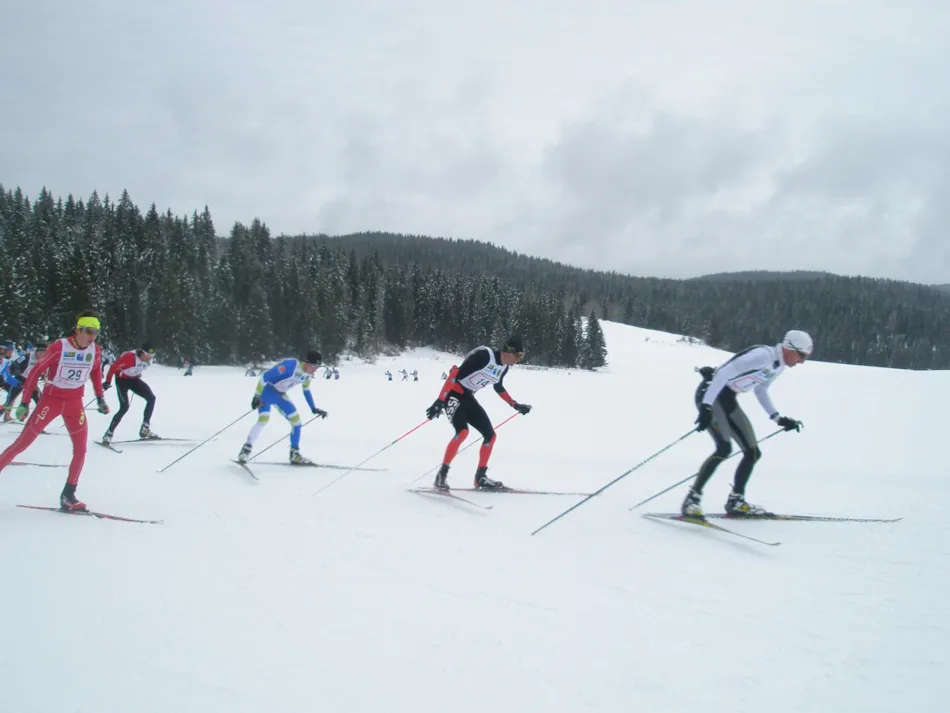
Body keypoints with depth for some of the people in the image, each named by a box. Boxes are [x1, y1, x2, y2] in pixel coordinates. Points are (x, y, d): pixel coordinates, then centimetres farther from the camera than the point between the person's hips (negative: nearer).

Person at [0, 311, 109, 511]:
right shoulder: (59, 347, -19)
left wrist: (100, 398, 14)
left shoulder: (95, 351, -5)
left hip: (75, 403, 4)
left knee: (80, 449, -3)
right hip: (51, 399, -4)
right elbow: (36, 372, -12)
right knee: (22, 443, -2)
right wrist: (25, 402, -12)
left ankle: (68, 495, 6)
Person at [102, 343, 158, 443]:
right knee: (124, 407, -18)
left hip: (134, 379, 7)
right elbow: (114, 366, -22)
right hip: (122, 380, -7)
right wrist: (108, 382, -16)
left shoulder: (148, 360, -12)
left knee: (151, 398, -5)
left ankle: (145, 430, 2)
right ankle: (108, 434, -5)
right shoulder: (129, 357, -34)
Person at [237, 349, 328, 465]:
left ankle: (295, 454, 10)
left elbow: (306, 391, 14)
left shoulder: (308, 374, -6)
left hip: (280, 395, 8)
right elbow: (265, 376, -28)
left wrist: (314, 409, 13)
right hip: (267, 391, -8)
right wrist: (257, 396, -25)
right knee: (263, 419, -26)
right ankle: (246, 450, -14)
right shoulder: (290, 365, -32)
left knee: (296, 419, 1)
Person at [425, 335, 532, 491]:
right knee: (463, 432, -28)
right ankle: (442, 474, -17)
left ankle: (480, 477, 17)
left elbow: (499, 388, 23)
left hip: (468, 397, 9)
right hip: (453, 394, -9)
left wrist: (516, 405, 20)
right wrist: (440, 401, -31)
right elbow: (456, 373, -27)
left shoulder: (504, 367, 2)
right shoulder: (484, 355, -24)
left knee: (490, 435, 5)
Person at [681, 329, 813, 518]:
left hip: (728, 400, 10)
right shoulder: (763, 355, -22)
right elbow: (723, 373, -27)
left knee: (753, 453, 7)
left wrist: (779, 419, 16)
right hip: (710, 394, -10)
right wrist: (706, 407, -31)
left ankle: (735, 502, 21)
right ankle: (692, 499, -17)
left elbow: (760, 391, 23)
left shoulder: (780, 366, 8)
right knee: (724, 448, -25)